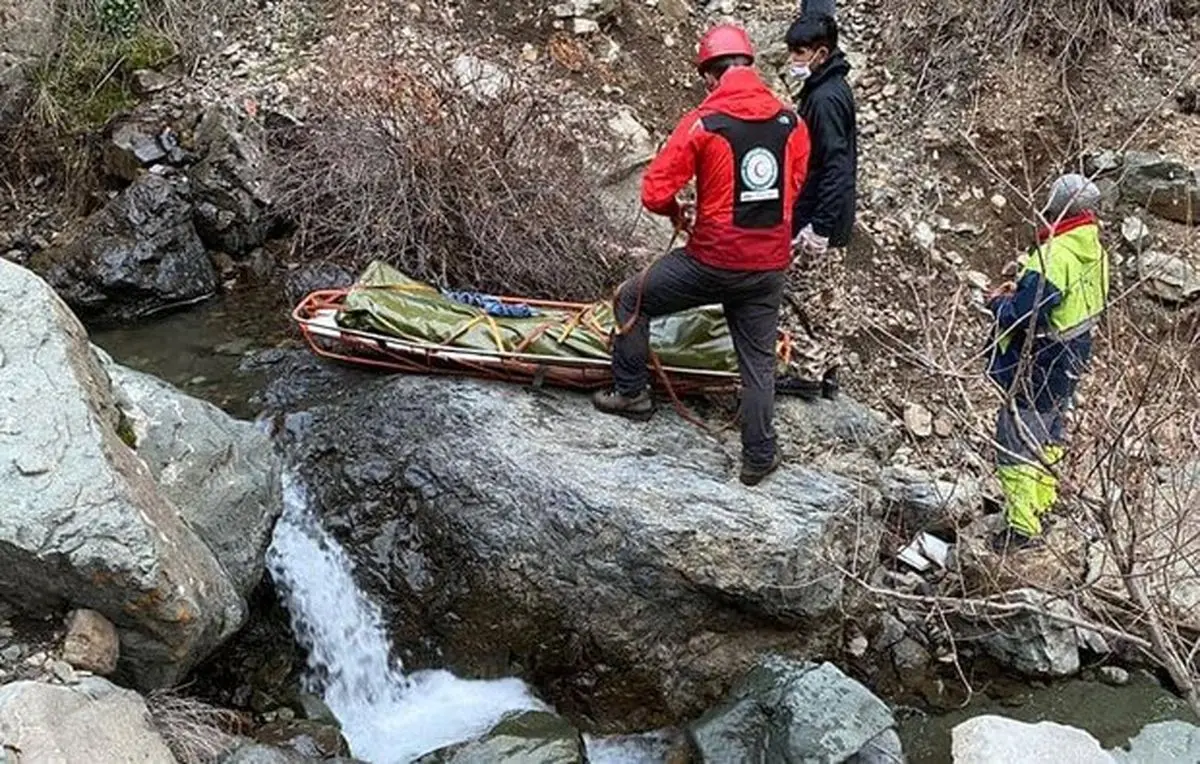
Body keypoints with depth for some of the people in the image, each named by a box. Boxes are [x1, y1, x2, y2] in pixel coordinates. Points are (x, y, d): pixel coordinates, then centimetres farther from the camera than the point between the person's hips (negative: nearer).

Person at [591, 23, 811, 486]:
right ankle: (759, 458, 26)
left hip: (713, 261, -4)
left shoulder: (702, 123, -12)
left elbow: (654, 193, -11)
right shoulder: (791, 123, 2)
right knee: (759, 362, 16)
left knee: (632, 301, 19)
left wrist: (677, 214, 9)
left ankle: (631, 393, 28)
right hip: (770, 266, 4)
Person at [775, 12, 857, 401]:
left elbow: (835, 166, -25)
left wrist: (818, 225, -25)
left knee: (802, 298, 1)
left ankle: (805, 373, 10)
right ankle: (827, 371, 26)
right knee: (829, 297, 16)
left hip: (817, 222, -10)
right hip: (835, 220, 10)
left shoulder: (824, 98, -20)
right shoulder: (835, 89, 10)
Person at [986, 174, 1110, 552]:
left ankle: (1023, 527, 2)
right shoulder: (1095, 252, 3)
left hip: (1036, 365, -9)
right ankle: (1042, 504, 40)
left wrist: (998, 300, -7)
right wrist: (1020, 291, 10)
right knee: (1047, 438, 24)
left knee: (1017, 444, -1)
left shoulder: (1055, 255, -26)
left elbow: (1022, 315, -28)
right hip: (1070, 361, 9)